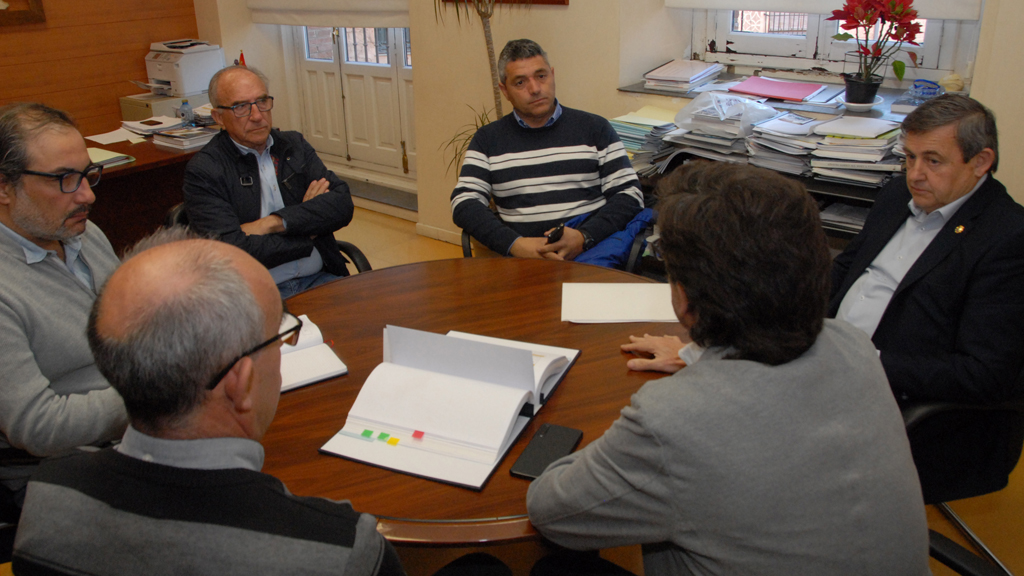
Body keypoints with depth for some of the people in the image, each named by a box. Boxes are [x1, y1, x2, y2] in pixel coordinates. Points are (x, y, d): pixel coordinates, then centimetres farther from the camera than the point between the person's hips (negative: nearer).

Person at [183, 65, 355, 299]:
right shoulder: (203, 171, -2)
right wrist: (307, 230, -3)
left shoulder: (294, 145, 14)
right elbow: (233, 252, -14)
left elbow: (343, 204, 1)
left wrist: (273, 223, -11)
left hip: (319, 279, 4)